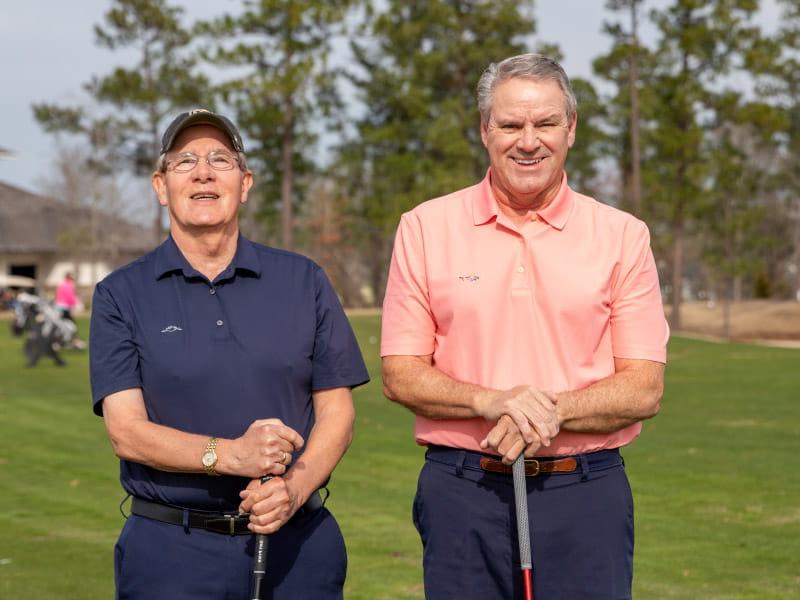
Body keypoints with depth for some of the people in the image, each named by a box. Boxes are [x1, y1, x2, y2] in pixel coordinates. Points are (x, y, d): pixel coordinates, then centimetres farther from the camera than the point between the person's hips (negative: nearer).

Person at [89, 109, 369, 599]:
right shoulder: (121, 295, 3)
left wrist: (294, 487, -14)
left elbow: (336, 412, 5)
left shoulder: (304, 281, 7)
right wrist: (229, 455, -21)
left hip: (297, 542, 1)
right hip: (171, 548, -1)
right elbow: (127, 431, -6)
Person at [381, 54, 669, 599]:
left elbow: (644, 389, -1)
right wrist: (491, 401, -16)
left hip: (586, 493, 0)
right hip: (461, 490, 0)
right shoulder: (425, 229, 3)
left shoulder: (623, 237, 3)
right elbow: (400, 374, 1)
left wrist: (549, 411, -17)